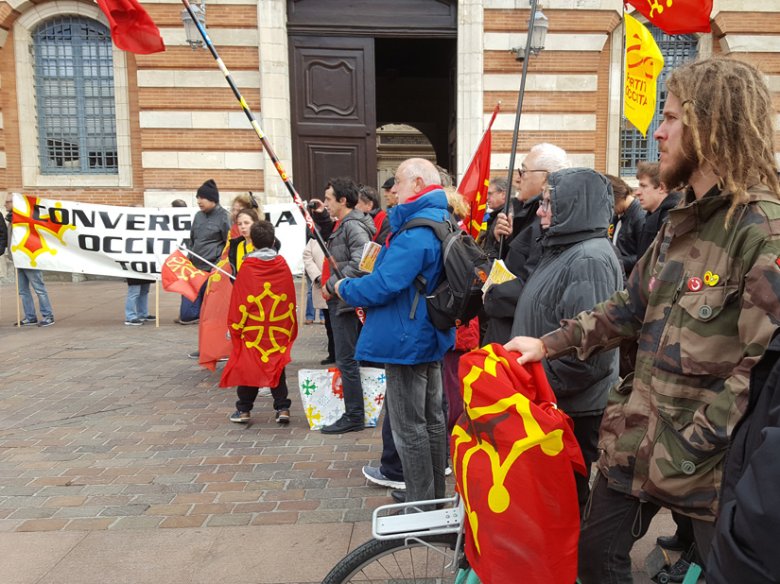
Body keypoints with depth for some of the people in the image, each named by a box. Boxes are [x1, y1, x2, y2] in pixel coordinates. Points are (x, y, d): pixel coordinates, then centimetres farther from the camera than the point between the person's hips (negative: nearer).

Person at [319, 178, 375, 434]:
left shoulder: (353, 226, -15)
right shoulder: (343, 225, 17)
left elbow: (360, 262, -28)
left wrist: (332, 285, -21)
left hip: (346, 300, -11)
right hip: (341, 299, 11)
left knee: (347, 360, -4)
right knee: (347, 358, 16)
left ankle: (353, 416, 5)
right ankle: (354, 412, 27)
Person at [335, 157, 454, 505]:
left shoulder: (415, 232, -22)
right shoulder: (441, 222, 11)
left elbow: (383, 285, -27)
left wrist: (345, 288, -7)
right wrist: (368, 302, 11)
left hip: (406, 341, -10)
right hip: (431, 337, 11)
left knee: (409, 428, 1)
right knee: (431, 419, 19)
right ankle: (435, 497, 34)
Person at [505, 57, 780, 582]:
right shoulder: (683, 220, 10)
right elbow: (631, 307, 14)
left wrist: (691, 444, -20)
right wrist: (548, 344, 9)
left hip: (713, 458, -8)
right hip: (640, 437, 8)